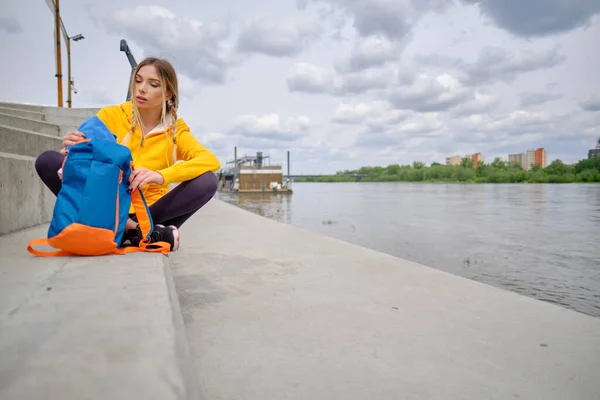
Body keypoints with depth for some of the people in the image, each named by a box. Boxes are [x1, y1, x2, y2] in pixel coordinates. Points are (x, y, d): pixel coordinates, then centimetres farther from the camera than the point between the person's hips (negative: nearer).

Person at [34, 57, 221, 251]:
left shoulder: (175, 130, 1)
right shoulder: (110, 115, 2)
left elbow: (212, 161, -17)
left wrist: (161, 176, -33)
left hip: (149, 214, -1)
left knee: (207, 181, -23)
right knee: (47, 160, -19)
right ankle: (136, 230, -29)